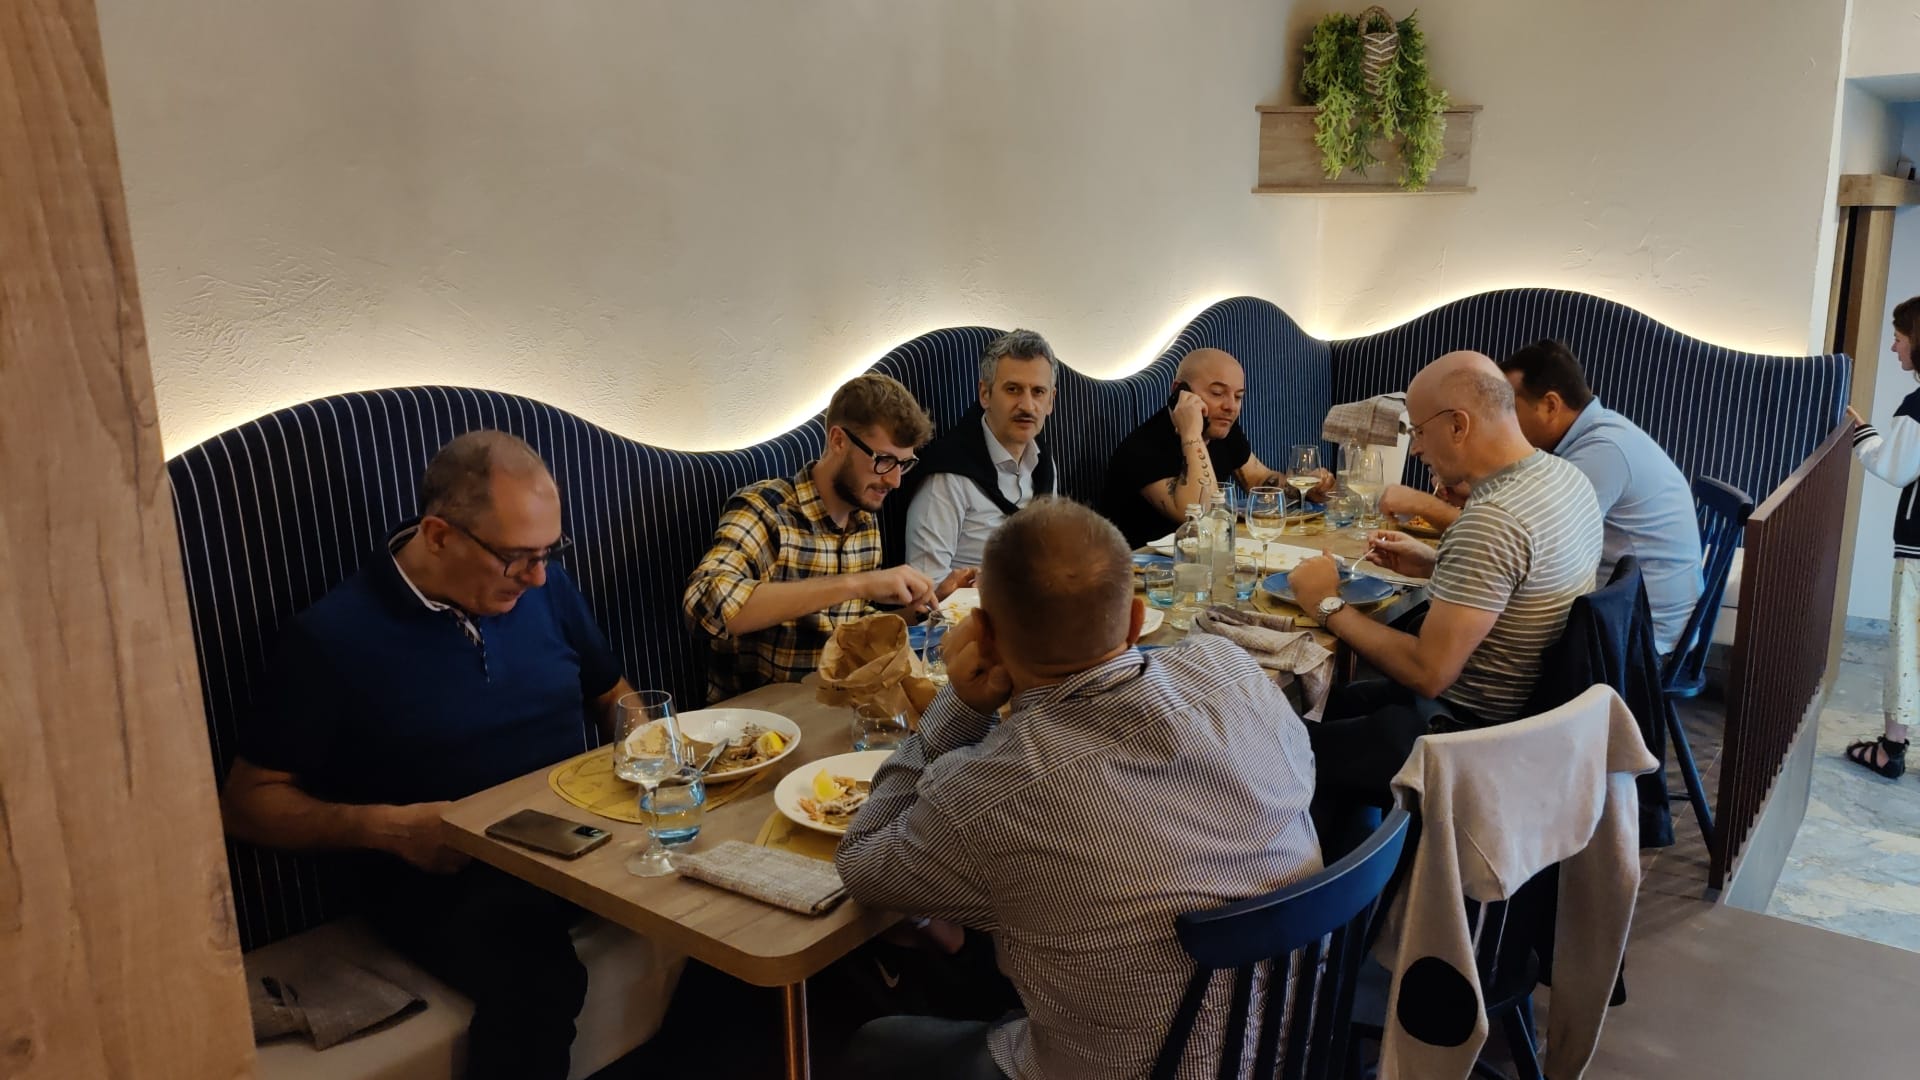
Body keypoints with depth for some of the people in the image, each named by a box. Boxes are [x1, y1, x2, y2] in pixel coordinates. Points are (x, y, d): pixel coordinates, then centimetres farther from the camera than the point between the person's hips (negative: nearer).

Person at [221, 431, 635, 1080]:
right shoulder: (334, 636, -9)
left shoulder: (544, 586, 5)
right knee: (537, 980, -37)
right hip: (438, 871, -4)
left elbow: (613, 698, 19)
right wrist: (387, 827, -17)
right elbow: (247, 802, -2)